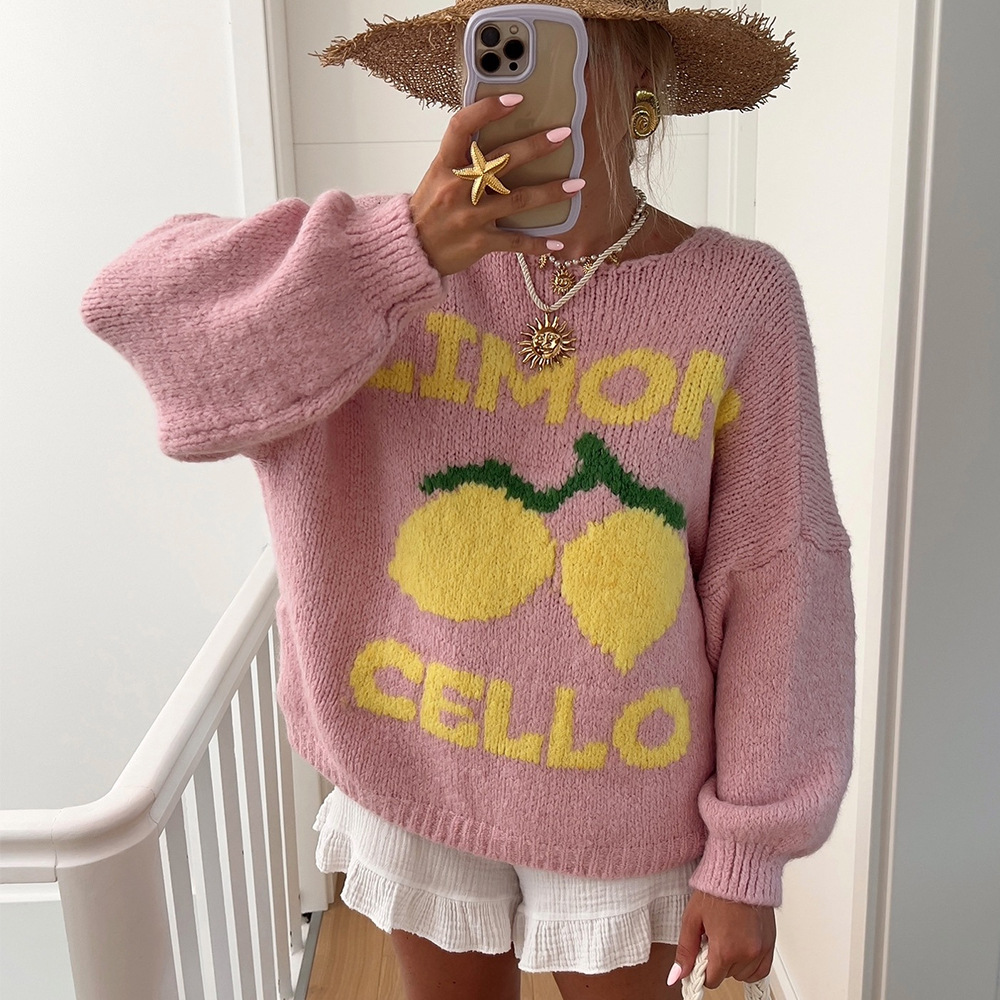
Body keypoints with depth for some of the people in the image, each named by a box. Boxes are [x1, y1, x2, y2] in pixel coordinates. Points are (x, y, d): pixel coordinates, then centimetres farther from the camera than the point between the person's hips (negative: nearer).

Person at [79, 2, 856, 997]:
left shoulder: (738, 295, -13)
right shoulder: (399, 255, -10)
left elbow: (776, 576, -10)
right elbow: (135, 305, -20)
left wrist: (749, 857, -7)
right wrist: (407, 250, -34)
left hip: (624, 795, -1)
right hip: (418, 773, 2)